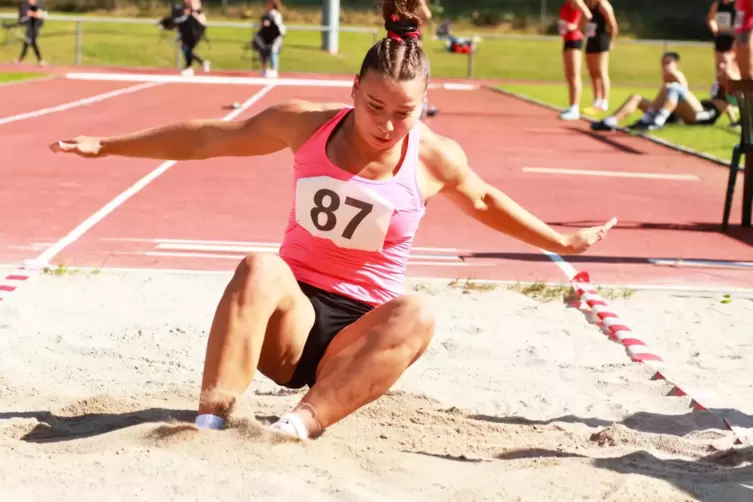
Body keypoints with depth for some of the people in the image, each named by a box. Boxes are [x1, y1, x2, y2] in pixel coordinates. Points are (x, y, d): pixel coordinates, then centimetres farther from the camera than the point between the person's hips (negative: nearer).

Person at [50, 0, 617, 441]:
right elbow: (204, 139, 6)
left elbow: (484, 202, 20)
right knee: (260, 267, -35)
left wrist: (561, 241, 26)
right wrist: (107, 145, 8)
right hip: (293, 315, 0)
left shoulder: (437, 158, -2)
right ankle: (210, 421, -44)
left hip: (362, 330, 0)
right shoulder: (306, 125, -3)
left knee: (415, 314, -35)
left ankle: (303, 424, -47)